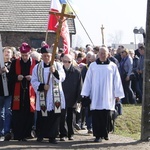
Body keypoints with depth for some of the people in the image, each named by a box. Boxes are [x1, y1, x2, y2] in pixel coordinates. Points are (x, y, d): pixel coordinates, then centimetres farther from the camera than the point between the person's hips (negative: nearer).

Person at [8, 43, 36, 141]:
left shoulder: (35, 63, 2)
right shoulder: (15, 63, 7)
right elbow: (10, 77, 8)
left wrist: (32, 78, -14)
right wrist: (17, 77, -11)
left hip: (30, 93, 0)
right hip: (18, 93, 1)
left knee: (29, 115, 1)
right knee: (17, 116, -4)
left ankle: (26, 134, 11)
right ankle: (17, 135, 0)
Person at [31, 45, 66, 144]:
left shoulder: (57, 65, 5)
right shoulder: (37, 67, 7)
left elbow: (62, 77, -9)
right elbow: (34, 81, 3)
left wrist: (55, 72, -27)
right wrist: (42, 86, -13)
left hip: (55, 96, 0)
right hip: (42, 96, 0)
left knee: (54, 117, -3)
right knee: (42, 117, 4)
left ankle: (52, 136, 4)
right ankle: (40, 135, 21)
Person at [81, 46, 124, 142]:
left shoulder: (113, 66, 7)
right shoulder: (93, 66, 8)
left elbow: (117, 81, 7)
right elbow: (88, 80, 8)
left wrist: (117, 94, 3)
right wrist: (85, 94, 4)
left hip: (107, 96, 0)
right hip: (95, 96, 0)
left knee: (106, 115, 0)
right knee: (96, 116, -6)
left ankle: (105, 133, 14)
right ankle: (98, 135, -2)